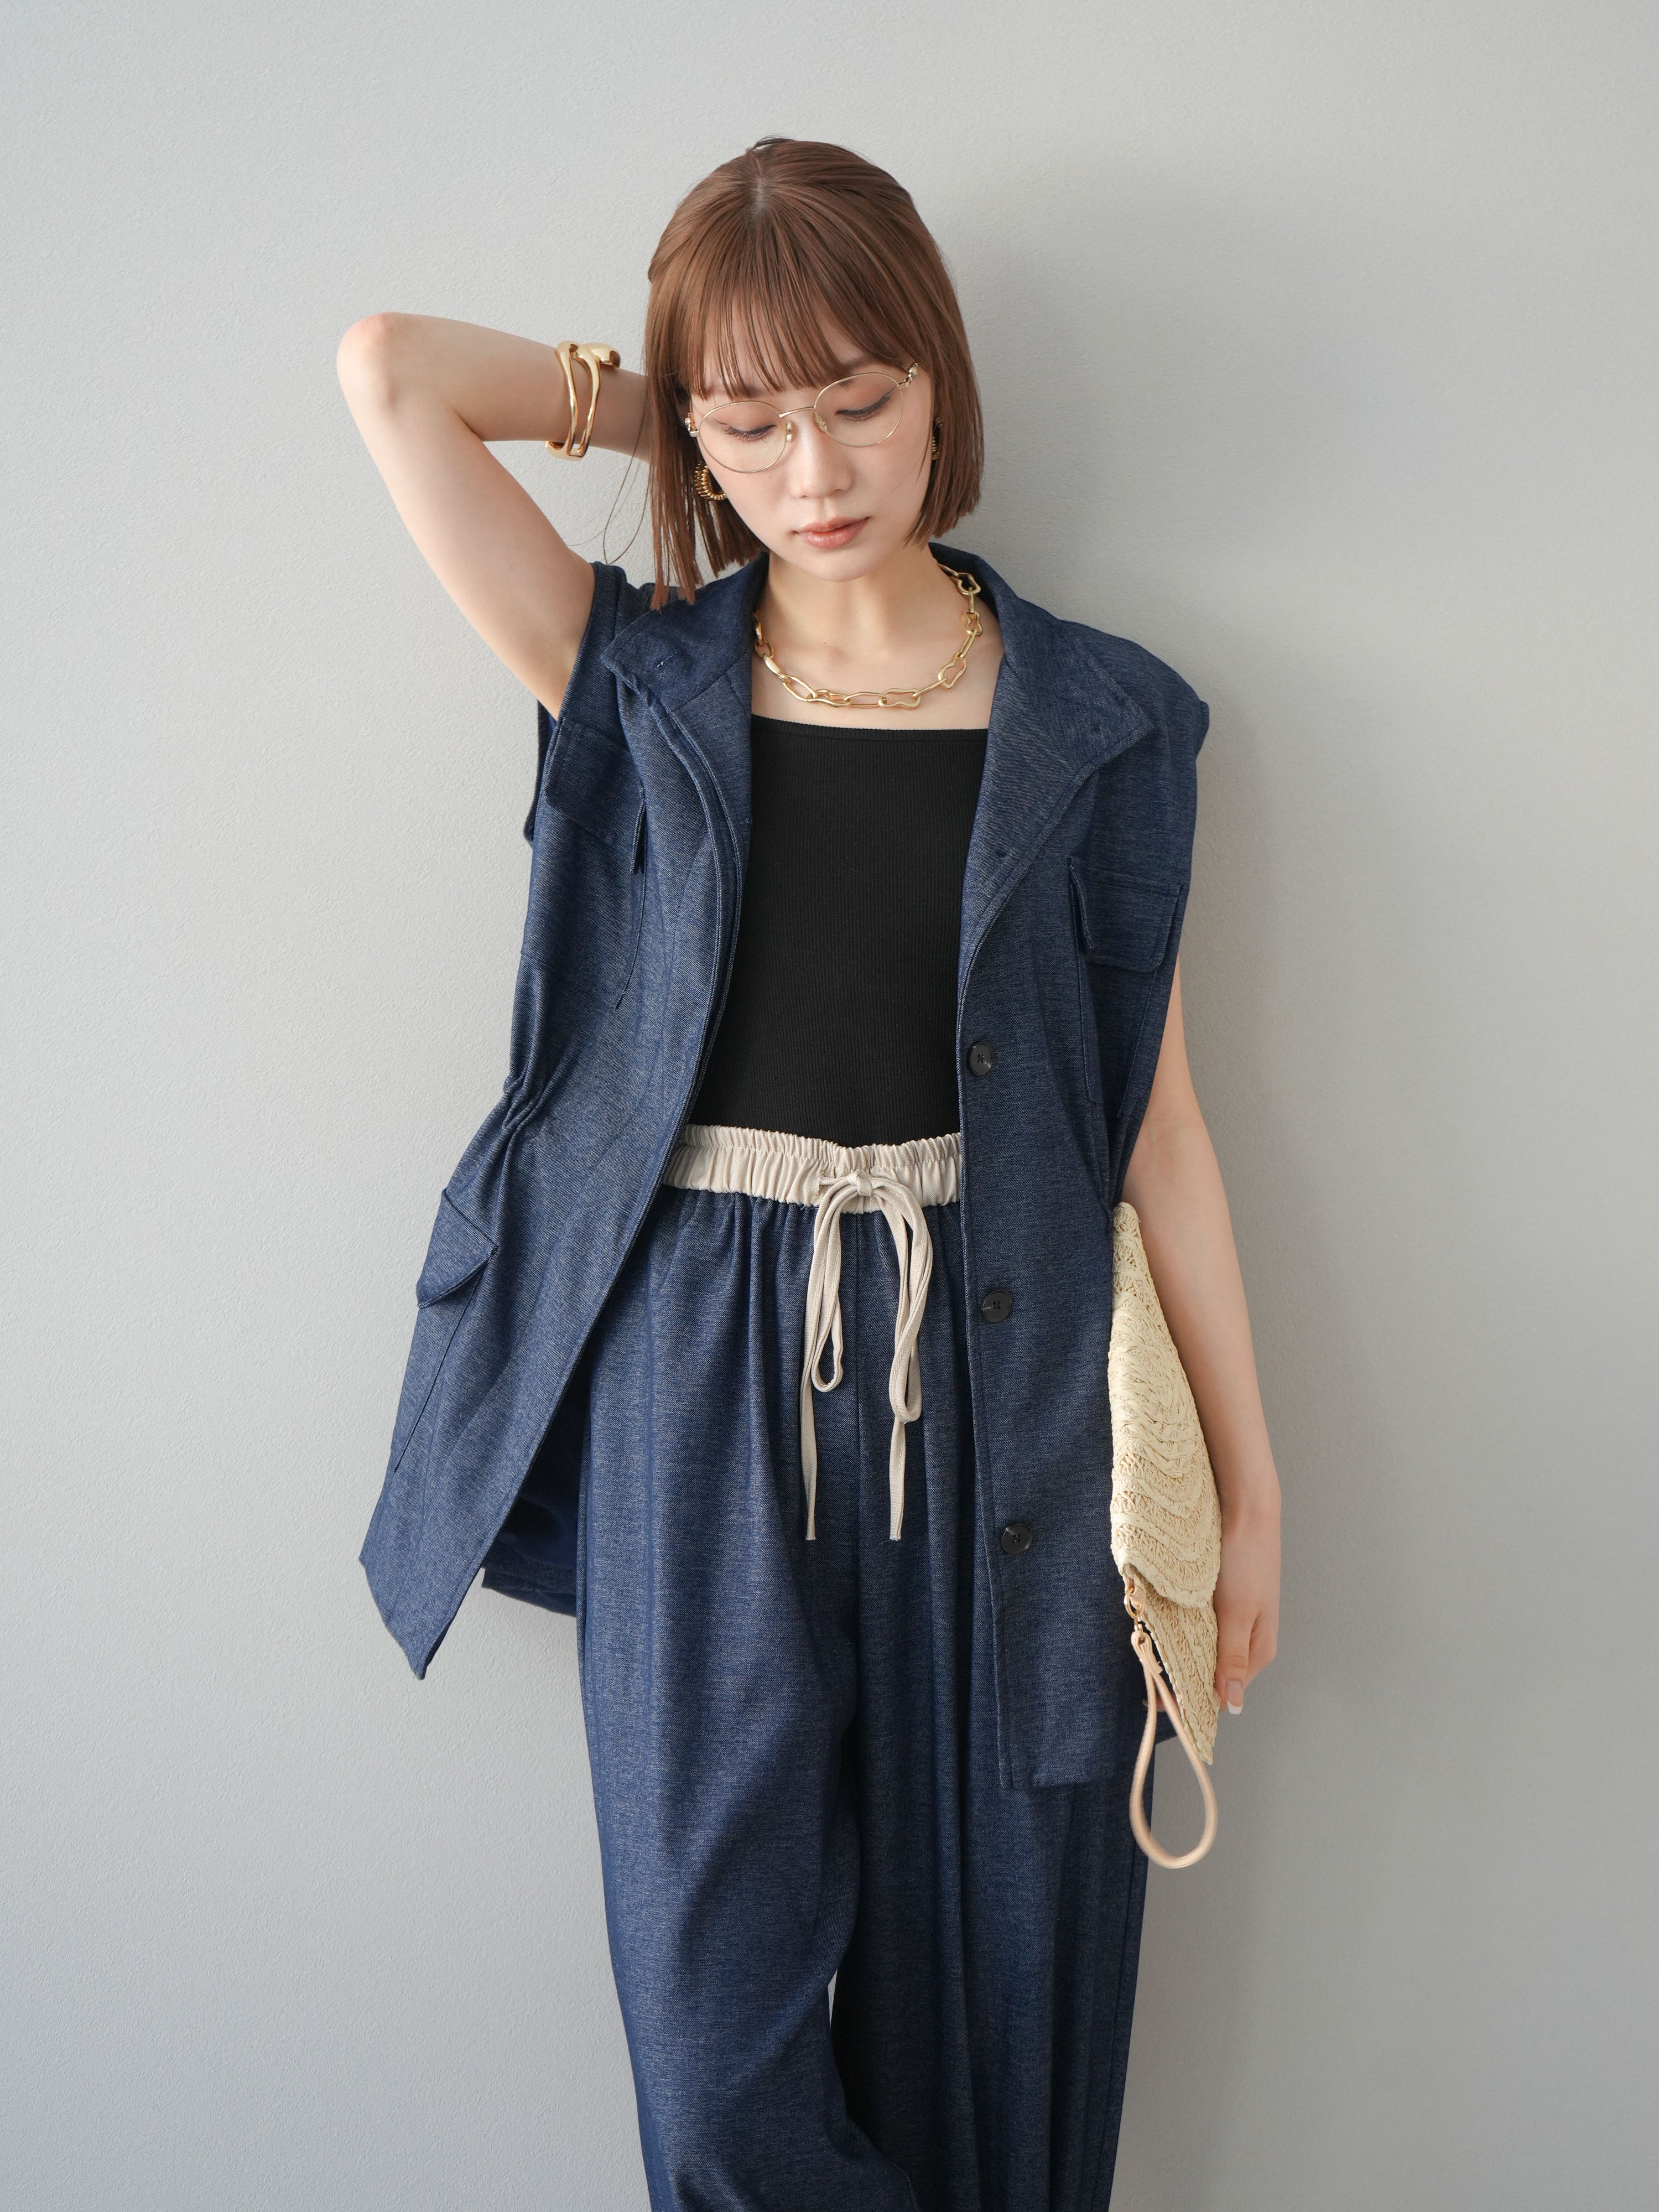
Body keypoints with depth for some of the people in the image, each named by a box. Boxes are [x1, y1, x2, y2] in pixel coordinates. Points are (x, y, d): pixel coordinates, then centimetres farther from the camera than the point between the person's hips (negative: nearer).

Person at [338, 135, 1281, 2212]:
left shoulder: (1093, 721, 4)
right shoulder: (640, 685, 4)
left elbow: (1156, 1122, 4)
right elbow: (388, 370, -5)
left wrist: (1252, 1483, 4)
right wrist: (656, 404, 7)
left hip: (993, 1374, 0)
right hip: (697, 1371, 0)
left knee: (996, 1973, 10)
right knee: (720, 2005, 4)